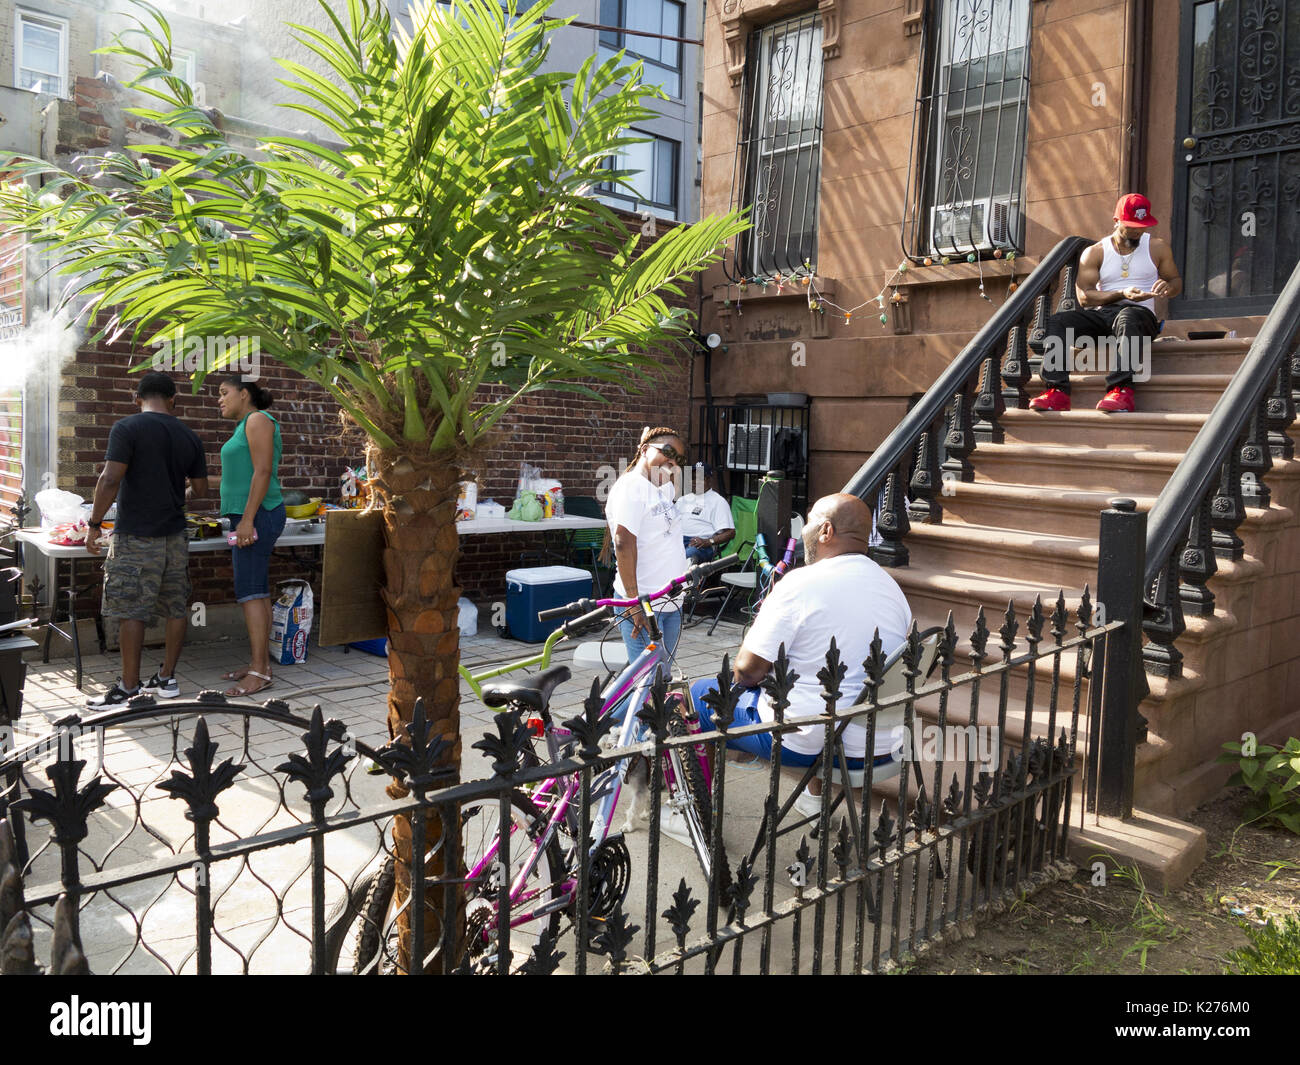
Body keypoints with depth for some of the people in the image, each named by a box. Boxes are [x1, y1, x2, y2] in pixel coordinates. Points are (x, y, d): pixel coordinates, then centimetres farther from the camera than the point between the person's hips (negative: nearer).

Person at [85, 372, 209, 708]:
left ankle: (129, 688, 4)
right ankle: (167, 678, 19)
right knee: (176, 608, 10)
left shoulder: (127, 428, -8)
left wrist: (95, 523, -8)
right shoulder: (189, 437, 8)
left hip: (136, 538, -5)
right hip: (175, 535, 6)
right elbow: (201, 490, 13)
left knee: (131, 611, -1)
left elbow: (110, 479, -17)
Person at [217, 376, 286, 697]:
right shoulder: (247, 425, 21)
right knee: (258, 592, 9)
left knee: (250, 592, -12)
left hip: (256, 515, -10)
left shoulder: (258, 420, -9)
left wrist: (247, 519, -22)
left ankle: (260, 672, -12)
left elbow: (263, 471, -18)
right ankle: (258, 663, 13)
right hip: (249, 516, 10)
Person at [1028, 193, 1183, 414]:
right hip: (1101, 313, 2)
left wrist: (1168, 287, -6)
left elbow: (1177, 281, 20)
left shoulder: (1157, 248, 14)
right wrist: (1122, 294, -15)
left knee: (1127, 319, -41)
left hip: (1140, 313, -2)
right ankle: (1057, 391, -37)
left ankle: (1121, 390, -54)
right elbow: (1084, 297, -1)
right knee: (1056, 322, -24)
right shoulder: (1094, 253, 11)